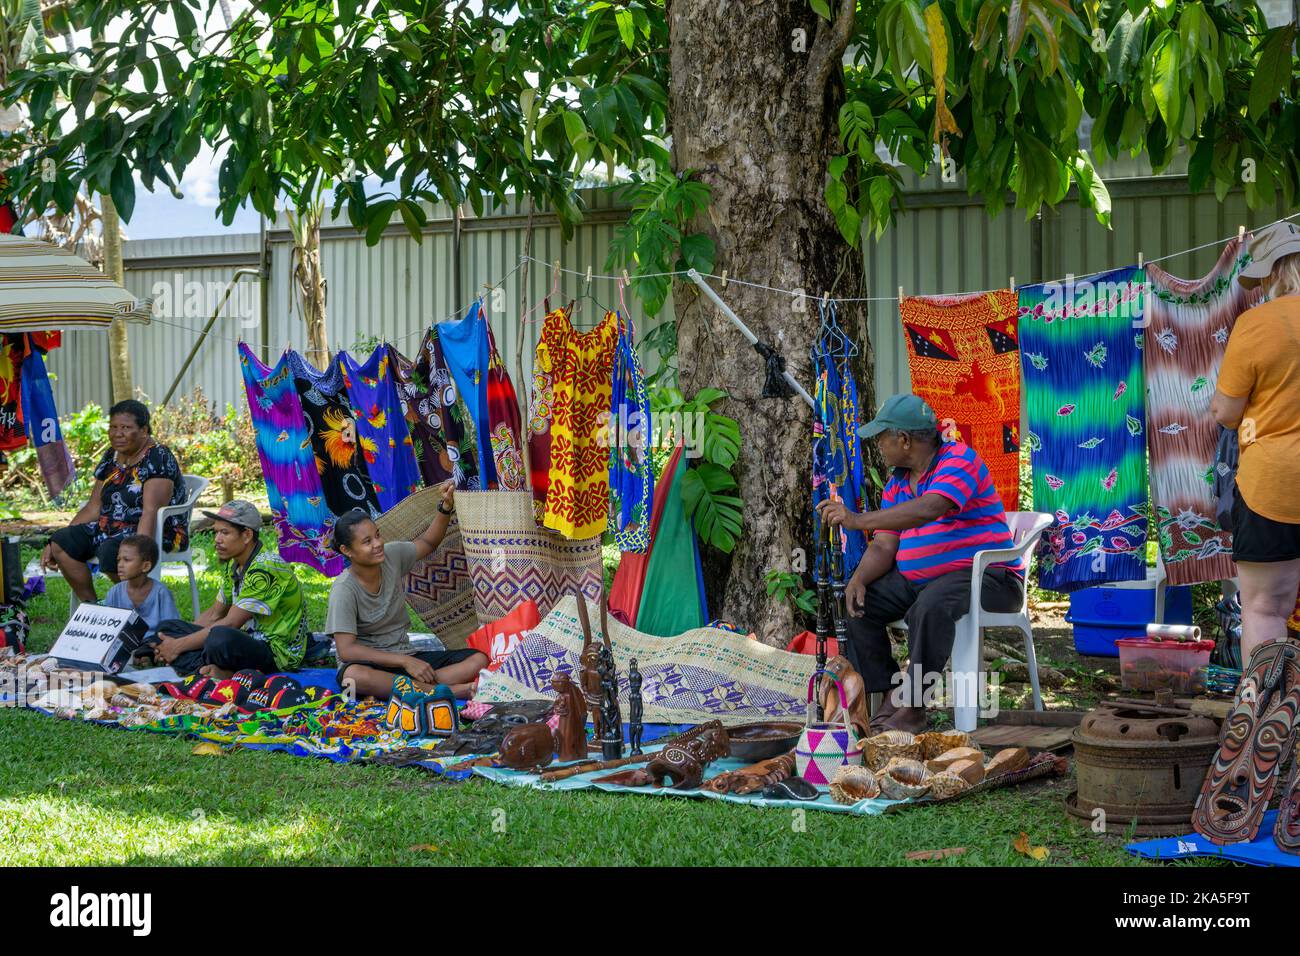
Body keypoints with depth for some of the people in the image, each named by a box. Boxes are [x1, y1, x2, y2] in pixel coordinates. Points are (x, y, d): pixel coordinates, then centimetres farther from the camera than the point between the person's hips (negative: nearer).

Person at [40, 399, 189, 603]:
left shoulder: (158, 458, -13)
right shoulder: (111, 457, 11)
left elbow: (151, 512, -24)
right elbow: (94, 507, 12)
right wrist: (54, 544, 5)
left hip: (158, 534, -8)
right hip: (112, 530, 8)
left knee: (110, 551, -35)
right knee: (61, 541, -9)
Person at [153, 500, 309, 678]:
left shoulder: (265, 569, -20)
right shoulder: (233, 565, 11)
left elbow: (229, 624, -21)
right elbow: (214, 614, 16)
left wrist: (179, 645, -15)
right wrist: (172, 641, 2)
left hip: (277, 652, -10)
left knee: (221, 637, -41)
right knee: (166, 628, 2)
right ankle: (213, 670, -19)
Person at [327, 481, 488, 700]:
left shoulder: (392, 555, -1)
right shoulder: (345, 590, -16)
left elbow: (427, 543, 18)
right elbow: (346, 650, -22)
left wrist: (446, 507, -1)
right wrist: (404, 661, -26)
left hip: (406, 656, 6)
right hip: (368, 663, -6)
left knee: (479, 659, -13)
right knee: (354, 675, -43)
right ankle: (447, 690, -38)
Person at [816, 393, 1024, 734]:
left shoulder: (959, 460, -13)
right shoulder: (896, 484, 13)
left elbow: (928, 510, -32)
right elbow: (884, 547, 7)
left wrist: (859, 520, -38)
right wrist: (859, 578, -16)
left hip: (986, 575, -8)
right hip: (917, 578, 9)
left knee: (931, 606, -37)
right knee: (858, 603, -7)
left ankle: (912, 709, -28)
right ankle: (891, 696, -9)